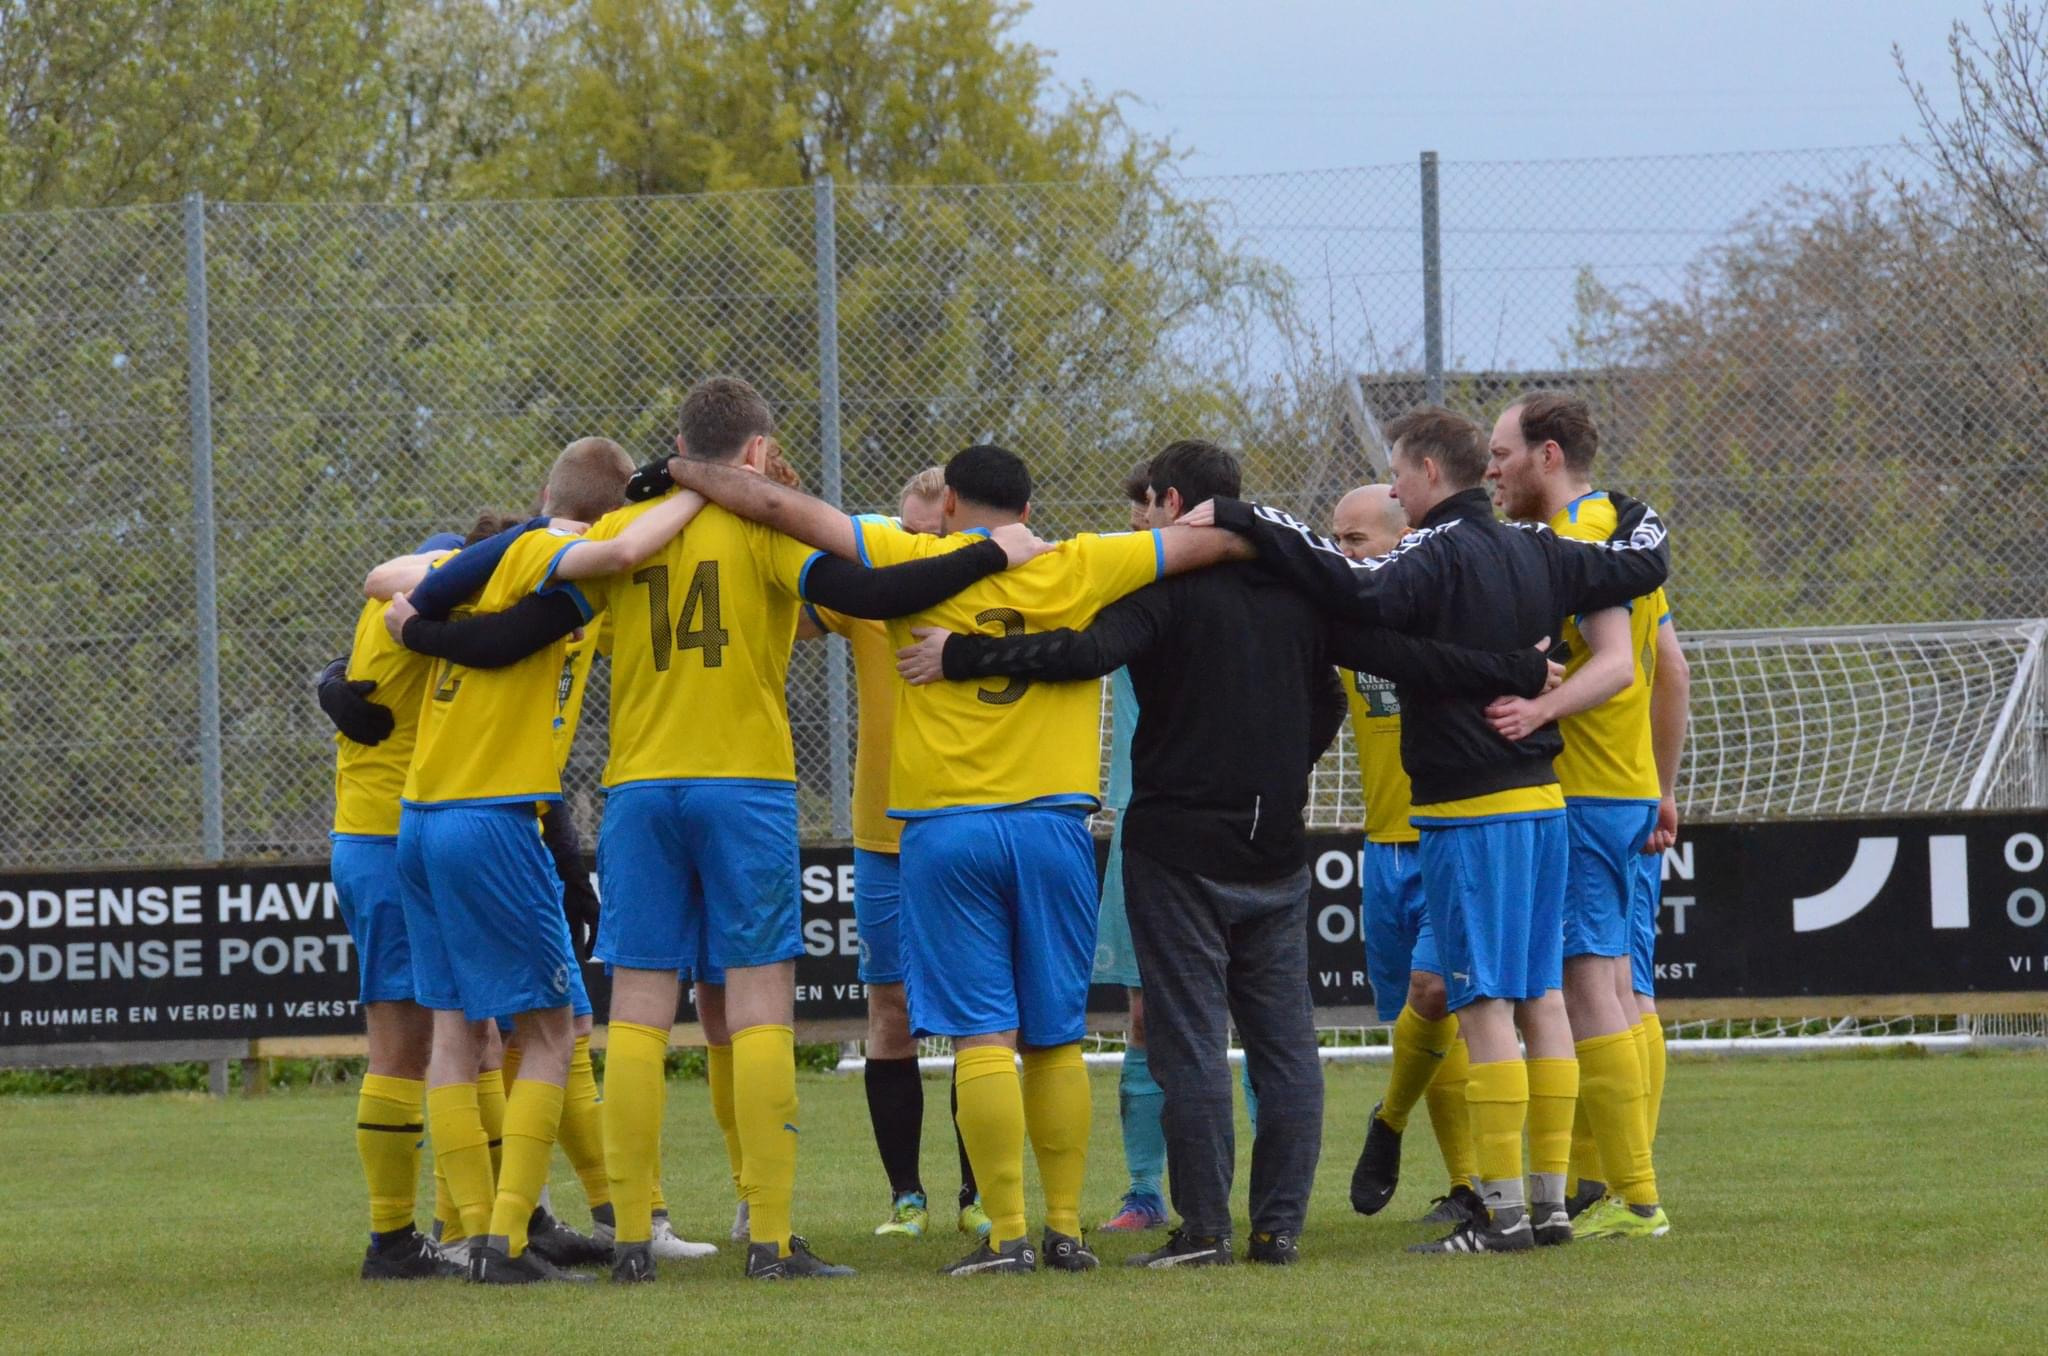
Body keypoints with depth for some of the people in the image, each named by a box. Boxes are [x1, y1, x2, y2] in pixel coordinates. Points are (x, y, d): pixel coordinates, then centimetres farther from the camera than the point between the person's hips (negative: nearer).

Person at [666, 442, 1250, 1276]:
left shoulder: (916, 565, -1)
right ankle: (1066, 1229, 10)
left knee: (983, 1036, -4)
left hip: (946, 828, -2)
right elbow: (1211, 541, 11)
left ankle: (1008, 1234, -8)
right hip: (1053, 824, 2)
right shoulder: (1078, 571, 4)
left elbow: (782, 509, -2)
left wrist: (682, 476, 10)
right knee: (1055, 1039, 10)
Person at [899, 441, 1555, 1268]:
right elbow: (1408, 656, 7)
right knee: (1284, 1042, 8)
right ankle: (1280, 1225, 6)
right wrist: (1524, 674, 18)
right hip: (1276, 857, 5)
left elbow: (1085, 653, -27)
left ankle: (1203, 1229, -6)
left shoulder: (1164, 586, -9)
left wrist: (959, 657, -25)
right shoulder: (1300, 588, 7)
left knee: (1191, 1042, -4)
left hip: (1178, 854, -5)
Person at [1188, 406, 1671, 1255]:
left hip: (1467, 812, -8)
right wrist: (1639, 517, 44)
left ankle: (1502, 1210, -9)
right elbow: (1642, 563, 20)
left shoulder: (1437, 556, -13)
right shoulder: (1535, 555, 9)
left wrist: (1242, 521, -29)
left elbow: (1361, 593, -33)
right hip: (1542, 801, 8)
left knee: (1484, 1006, -7)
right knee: (1541, 999, 10)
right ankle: (1552, 1197, 13)